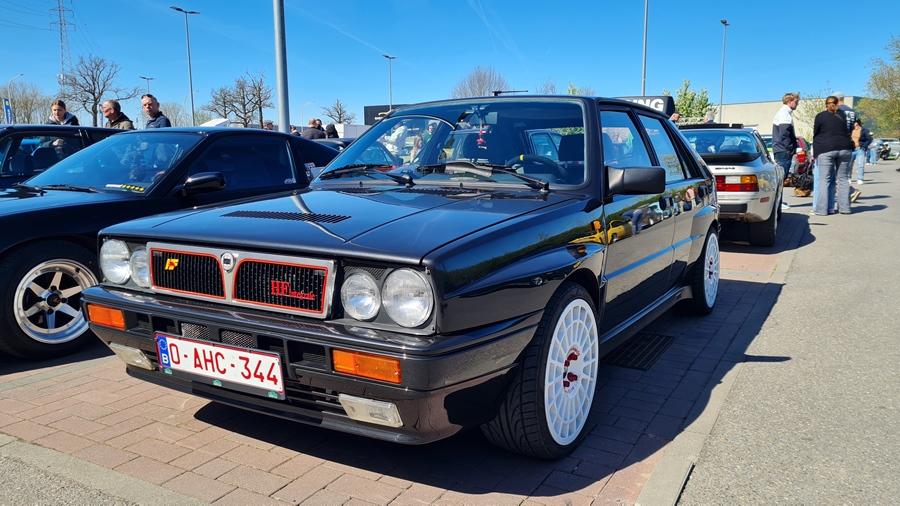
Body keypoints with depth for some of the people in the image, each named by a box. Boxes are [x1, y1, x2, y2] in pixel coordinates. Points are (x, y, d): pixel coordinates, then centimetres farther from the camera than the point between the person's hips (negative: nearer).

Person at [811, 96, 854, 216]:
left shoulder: (820, 116, 0)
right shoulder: (842, 115, 12)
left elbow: (815, 134, 4)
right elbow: (847, 131, 17)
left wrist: (816, 153, 11)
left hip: (826, 150, -4)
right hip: (844, 148, 4)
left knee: (824, 180, -3)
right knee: (843, 178, 10)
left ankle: (821, 209, -6)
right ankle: (844, 207, 12)